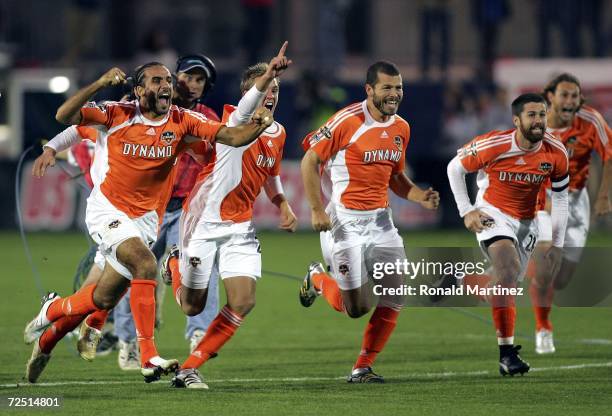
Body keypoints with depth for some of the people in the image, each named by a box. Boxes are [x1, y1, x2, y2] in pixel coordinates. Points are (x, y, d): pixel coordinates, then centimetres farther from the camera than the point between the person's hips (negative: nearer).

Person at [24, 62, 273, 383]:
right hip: (108, 210, -5)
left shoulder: (182, 122, -4)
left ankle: (52, 310, 40)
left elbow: (231, 137, -12)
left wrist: (258, 126, -33)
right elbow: (65, 116, -19)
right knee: (145, 264, -29)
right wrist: (100, 84, -30)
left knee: (104, 299, 9)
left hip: (146, 218, 5)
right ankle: (148, 357, -28)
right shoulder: (118, 115, -11)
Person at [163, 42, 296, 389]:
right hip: (204, 221, -6)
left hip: (241, 227, 6)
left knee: (243, 301, -10)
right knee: (192, 306, 3)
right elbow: (248, 105, -41)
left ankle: (189, 369, 0)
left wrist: (284, 204, 7)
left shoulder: (278, 133, 7)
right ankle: (175, 266, 40)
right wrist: (268, 74, -60)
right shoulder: (236, 121, -15)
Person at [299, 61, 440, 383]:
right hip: (345, 221, -6)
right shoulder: (347, 121, -13)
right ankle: (317, 279, 27)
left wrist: (420, 197, 1)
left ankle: (362, 368, 6)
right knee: (356, 308, -5)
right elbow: (310, 161, -8)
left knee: (395, 296, -5)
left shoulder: (401, 128, 9)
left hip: (380, 221, 6)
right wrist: (317, 210, -14)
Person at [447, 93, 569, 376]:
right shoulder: (493, 145, -21)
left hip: (527, 222, 5)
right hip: (493, 214, -5)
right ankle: (507, 353, -26)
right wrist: (466, 211, -7)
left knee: (508, 283, 9)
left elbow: (560, 197, 4)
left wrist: (557, 245, 3)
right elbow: (455, 167, -4)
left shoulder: (556, 153, -10)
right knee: (508, 268, -24)